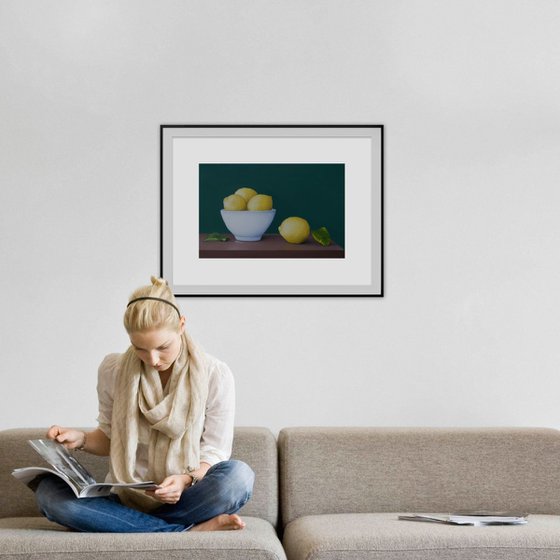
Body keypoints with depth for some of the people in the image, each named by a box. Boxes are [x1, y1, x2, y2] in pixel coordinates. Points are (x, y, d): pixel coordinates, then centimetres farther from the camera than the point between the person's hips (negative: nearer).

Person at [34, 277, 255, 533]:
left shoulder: (215, 374, -5)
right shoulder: (112, 370, 1)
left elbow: (215, 451, -3)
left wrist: (186, 480, -23)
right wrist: (82, 439, -7)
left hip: (184, 500, -3)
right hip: (126, 499, 3)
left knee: (238, 475, -33)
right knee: (48, 490, -27)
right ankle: (192, 530, -29)